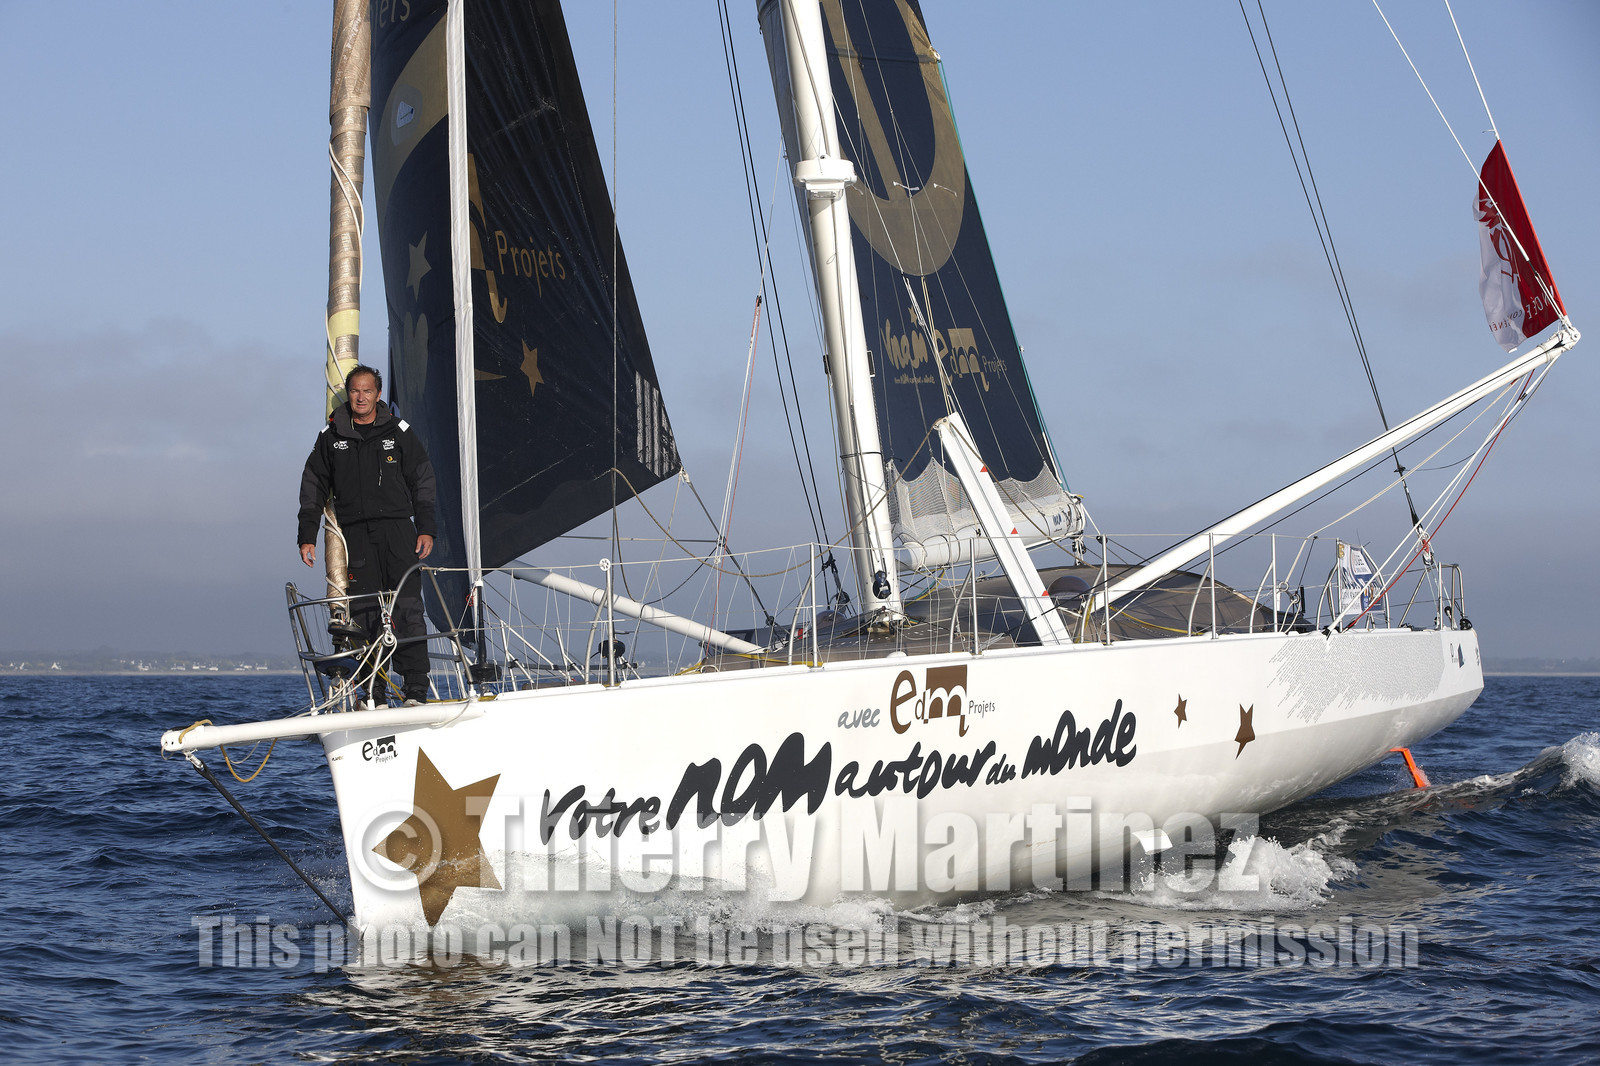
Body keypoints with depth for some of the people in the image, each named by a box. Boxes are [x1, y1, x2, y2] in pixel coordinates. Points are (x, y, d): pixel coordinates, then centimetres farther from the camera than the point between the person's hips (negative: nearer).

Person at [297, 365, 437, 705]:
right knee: (364, 613, -4)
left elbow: (422, 482, 12)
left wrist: (426, 529, 4)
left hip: (397, 527, -1)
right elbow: (313, 489, 15)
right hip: (355, 533, 1)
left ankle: (416, 691, -11)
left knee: (407, 609, -10)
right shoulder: (331, 437, 11)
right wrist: (307, 536, 9)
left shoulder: (398, 432, 9)